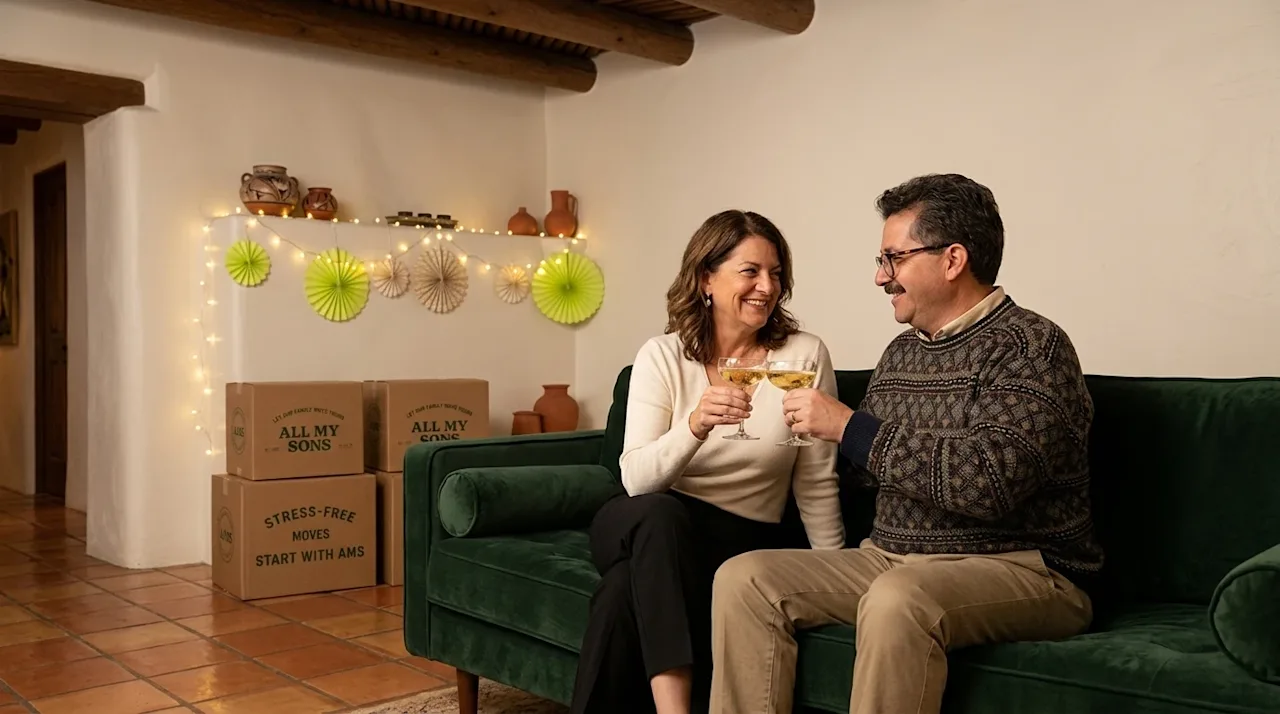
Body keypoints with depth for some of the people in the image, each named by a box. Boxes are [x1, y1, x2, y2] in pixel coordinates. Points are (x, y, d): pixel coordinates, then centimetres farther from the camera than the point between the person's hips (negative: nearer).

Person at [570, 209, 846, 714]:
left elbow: (816, 483, 0)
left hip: (740, 540, -1)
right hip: (649, 531, 2)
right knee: (661, 512, -37)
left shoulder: (805, 355, -5)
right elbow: (636, 479, -15)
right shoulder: (662, 356, -5)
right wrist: (695, 427, -32)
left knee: (626, 592, -32)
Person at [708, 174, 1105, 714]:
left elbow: (991, 481, -25)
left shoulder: (1031, 345, -10)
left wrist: (850, 428, -20)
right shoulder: (901, 352, 13)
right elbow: (869, 467, 22)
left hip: (1021, 566, -7)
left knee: (898, 598, -37)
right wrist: (819, 426, 2)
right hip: (893, 561, 7)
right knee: (743, 578, -9)